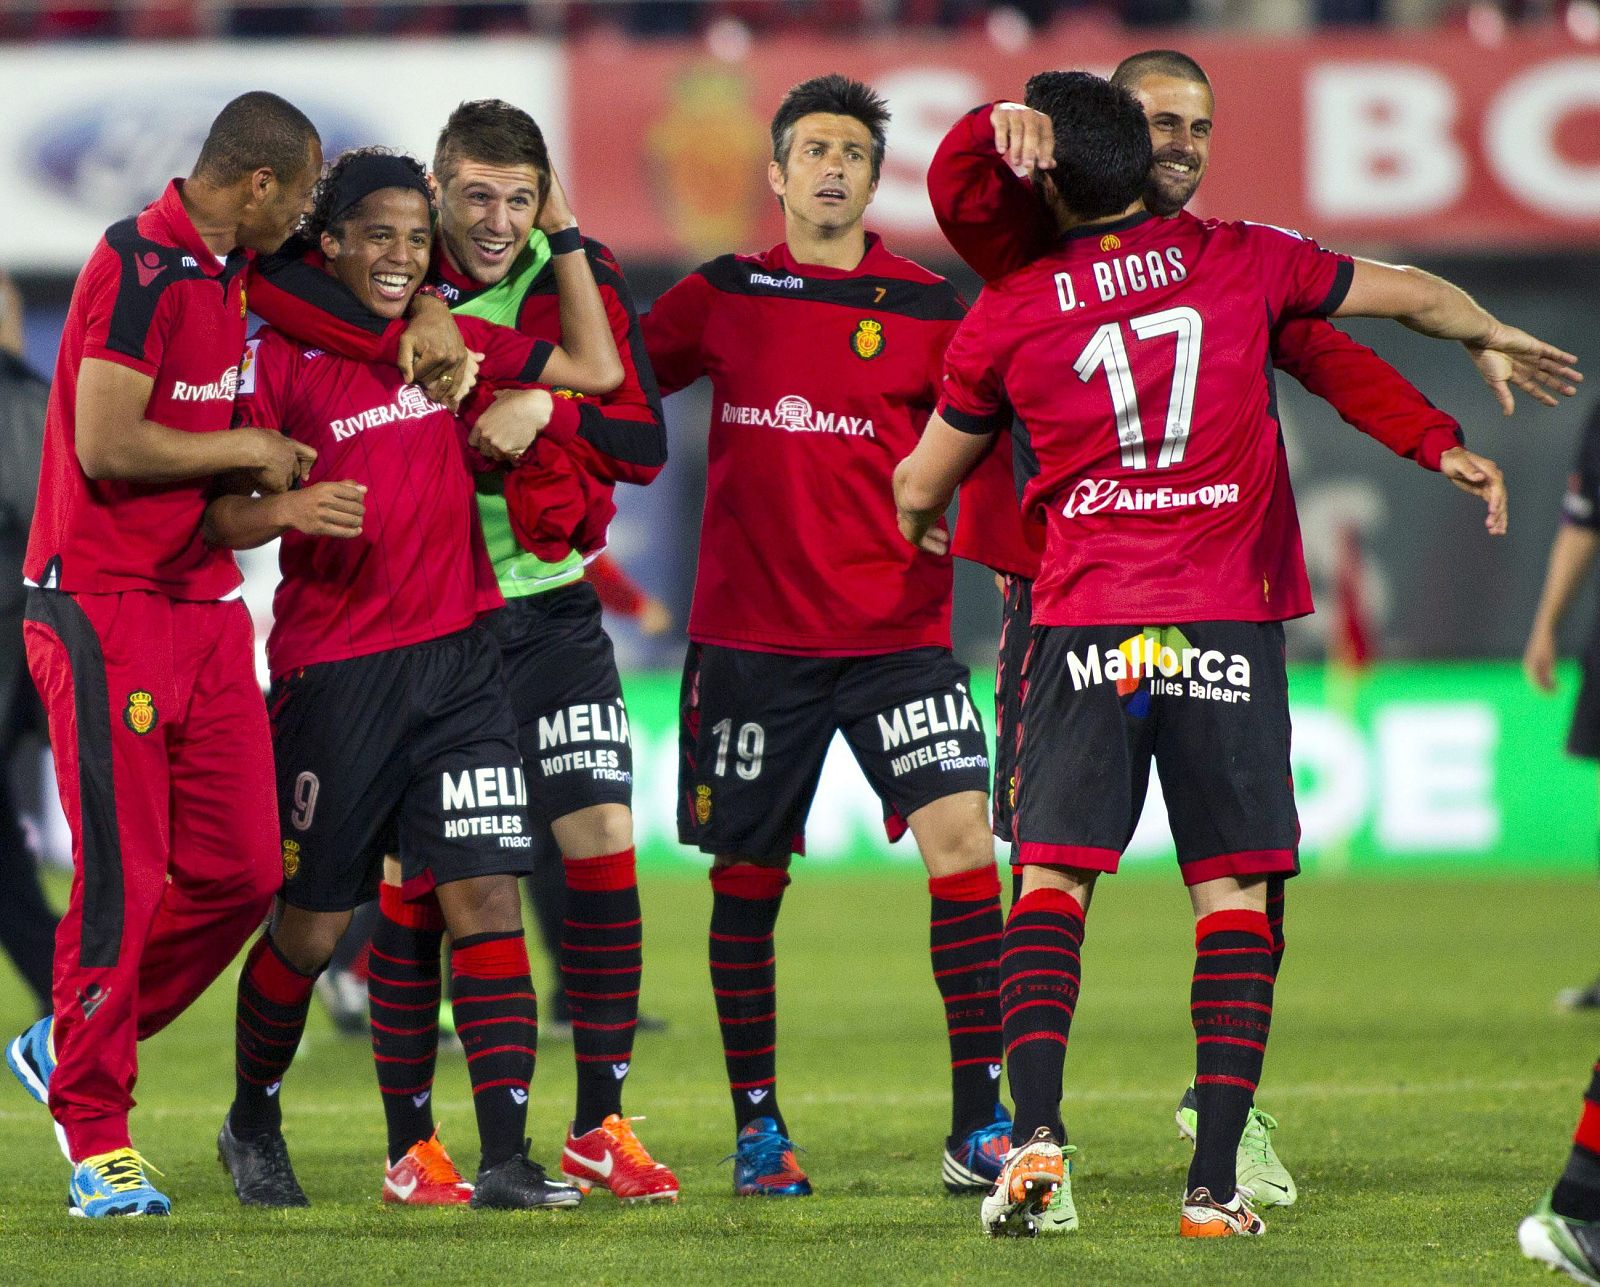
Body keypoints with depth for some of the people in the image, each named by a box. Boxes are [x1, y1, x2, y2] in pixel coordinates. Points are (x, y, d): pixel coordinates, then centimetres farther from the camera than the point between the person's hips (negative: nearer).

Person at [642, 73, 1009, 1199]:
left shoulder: (928, 307, 2)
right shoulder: (723, 296, 7)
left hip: (896, 631, -1)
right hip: (749, 633, 1)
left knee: (962, 836, -16)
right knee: (747, 877, 5)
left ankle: (980, 1122, -12)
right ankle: (758, 1127, 19)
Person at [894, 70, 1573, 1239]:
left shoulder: (1008, 315, 3)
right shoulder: (1242, 262, 4)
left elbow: (920, 488, 15)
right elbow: (1412, 295, 20)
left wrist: (922, 530, 40)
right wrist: (1492, 339, 42)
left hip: (1084, 619, 0)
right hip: (1228, 619, 0)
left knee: (1052, 877, 2)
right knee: (1235, 892, 3)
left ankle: (1035, 1138, -16)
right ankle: (1217, 1182, -4)